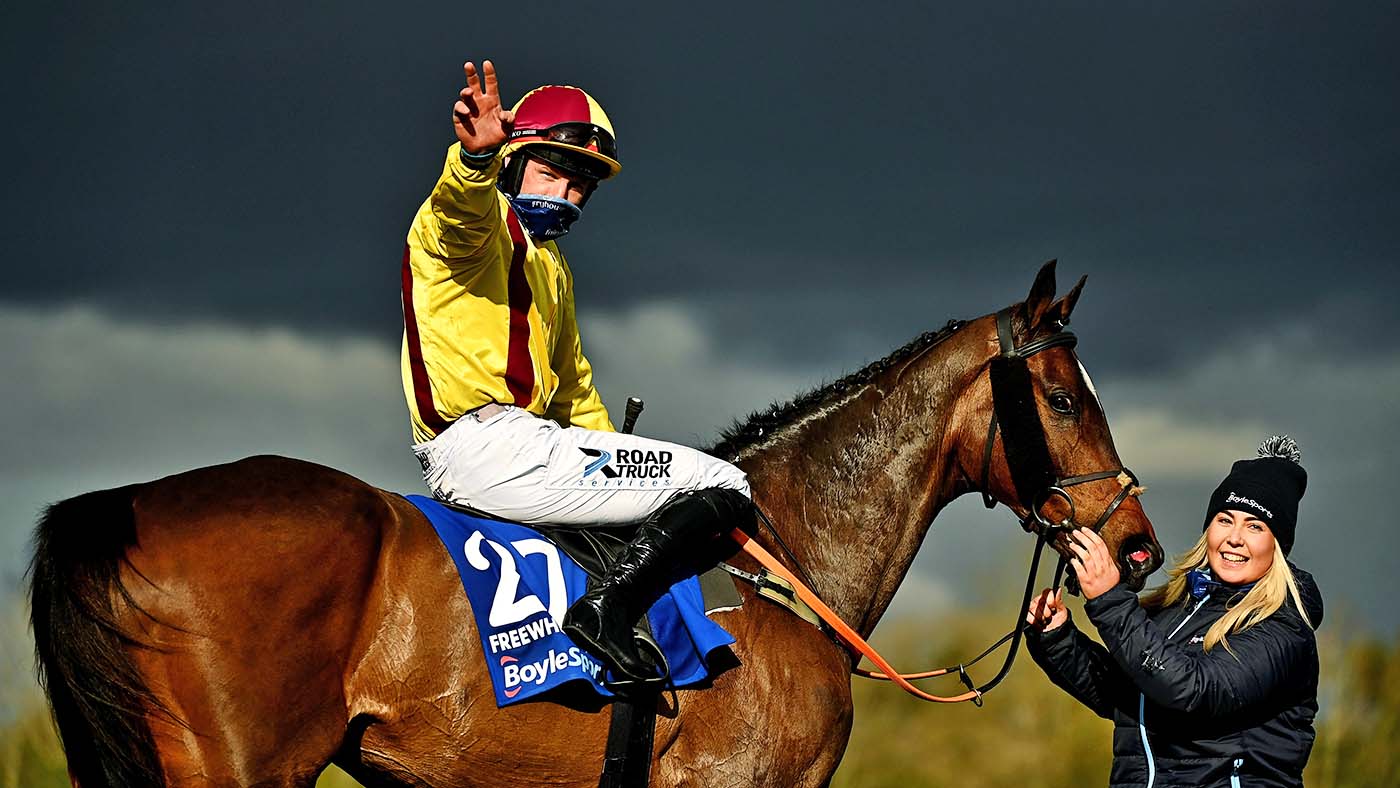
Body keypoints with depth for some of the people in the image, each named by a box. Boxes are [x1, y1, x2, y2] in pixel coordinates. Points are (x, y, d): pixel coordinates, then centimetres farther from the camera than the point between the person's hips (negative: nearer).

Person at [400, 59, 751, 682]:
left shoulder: (549, 262, 30)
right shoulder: (484, 223, -1)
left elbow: (572, 383, 34)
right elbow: (463, 206, -28)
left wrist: (616, 459, 22)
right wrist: (477, 152, -50)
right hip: (485, 440, -11)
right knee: (723, 486, -13)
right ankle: (606, 609, -28)